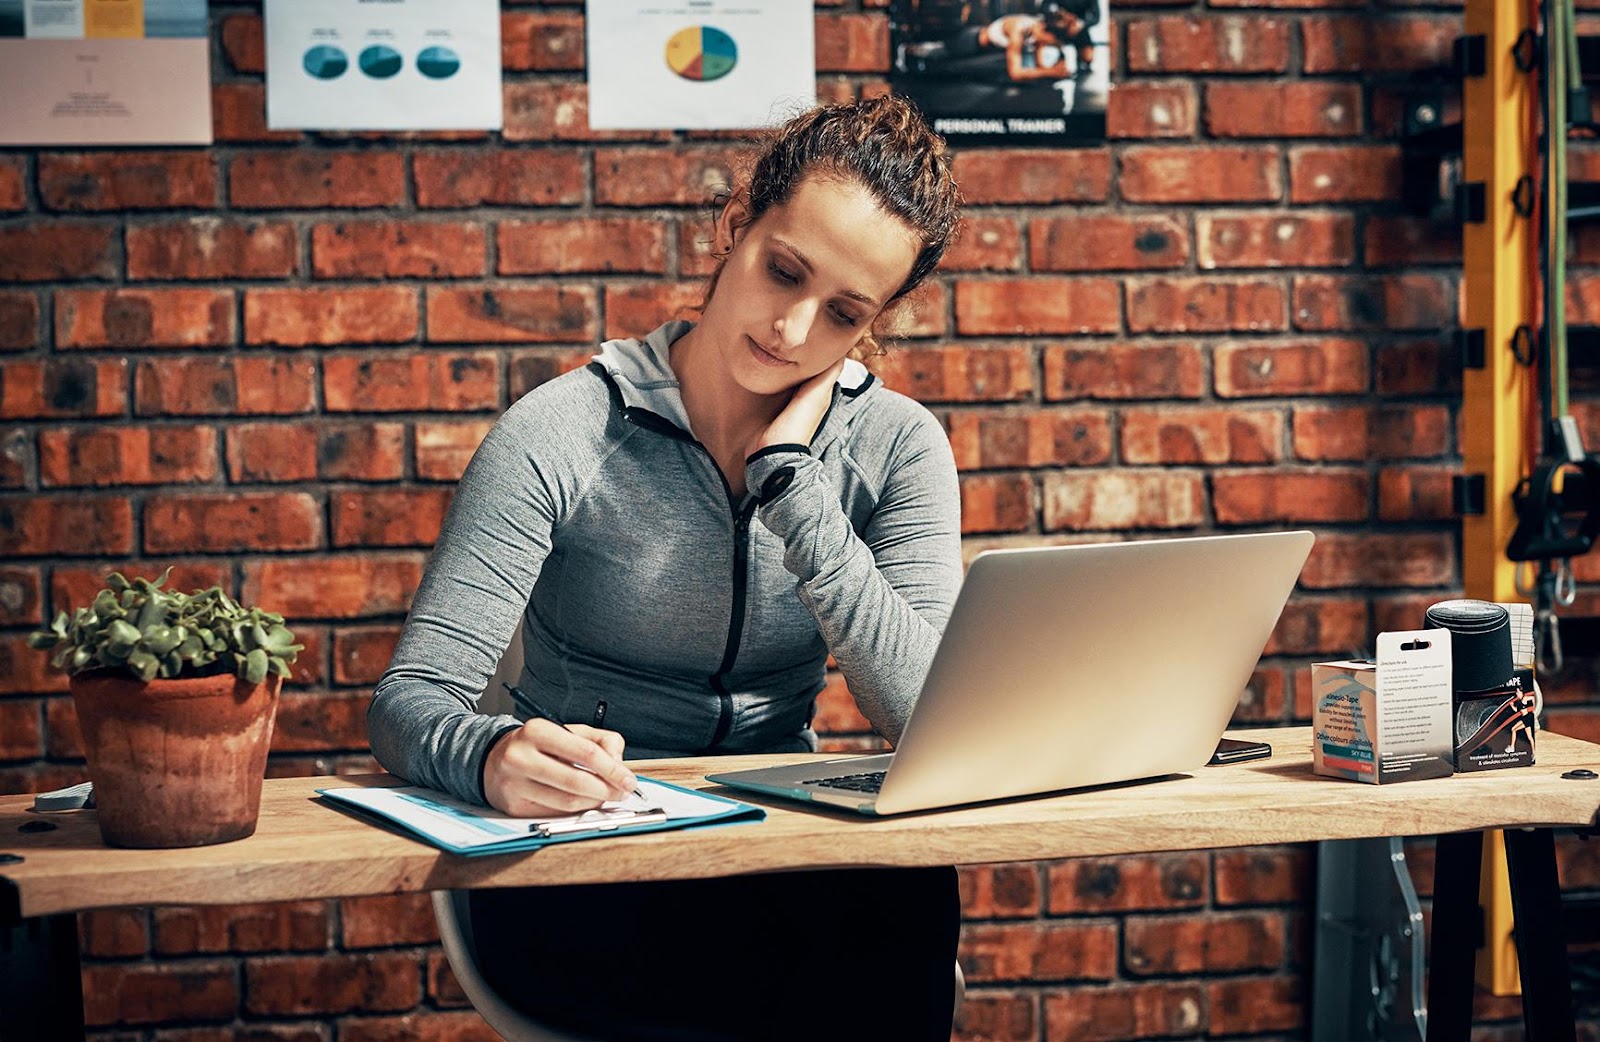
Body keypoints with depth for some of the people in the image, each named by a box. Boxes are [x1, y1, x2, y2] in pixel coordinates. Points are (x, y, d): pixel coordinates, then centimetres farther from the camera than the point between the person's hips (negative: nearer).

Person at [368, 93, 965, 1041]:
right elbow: (411, 701, -14)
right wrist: (493, 757, -38)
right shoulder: (564, 438, -8)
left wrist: (788, 473, -14)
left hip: (782, 850, 3)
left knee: (907, 895, -32)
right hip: (579, 882, -3)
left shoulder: (897, 447, 1)